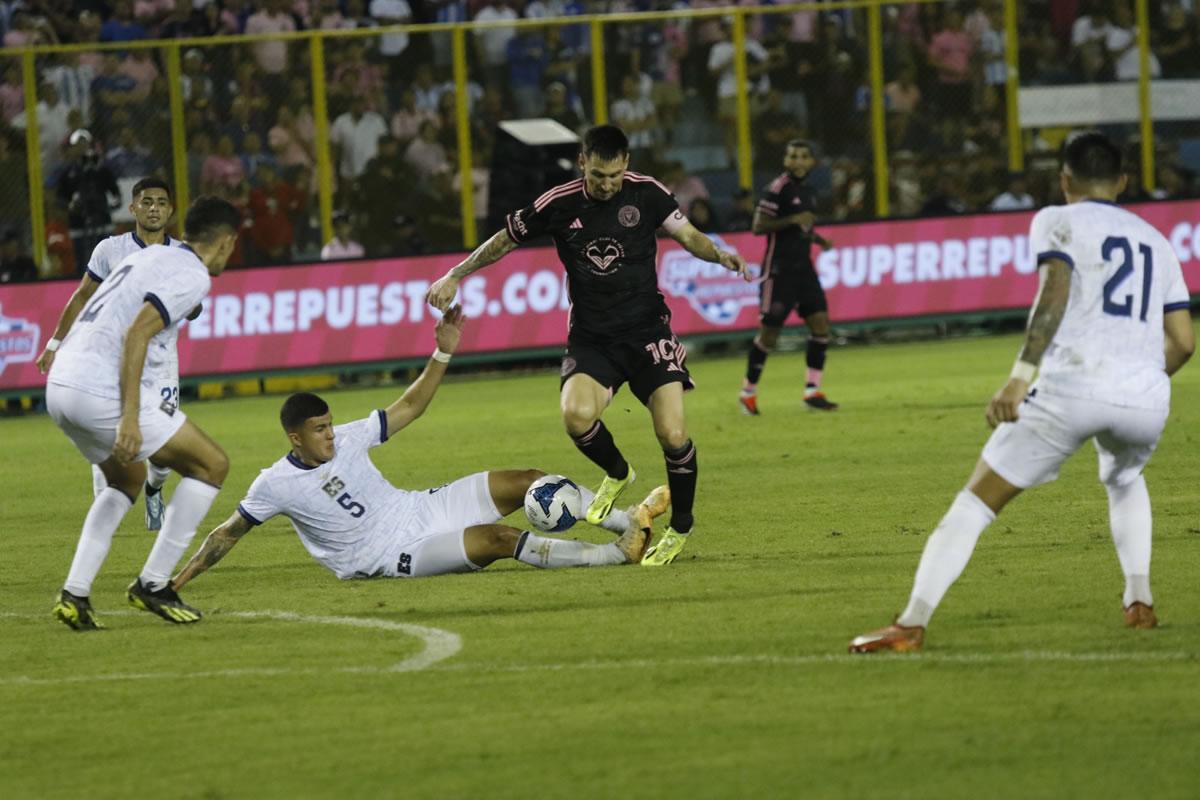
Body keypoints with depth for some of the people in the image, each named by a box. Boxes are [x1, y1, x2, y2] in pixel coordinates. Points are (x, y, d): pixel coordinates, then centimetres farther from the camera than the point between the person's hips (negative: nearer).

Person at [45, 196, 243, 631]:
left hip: (59, 384, 9)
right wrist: (129, 419, -22)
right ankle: (152, 586, 3)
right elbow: (136, 334, -18)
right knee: (211, 464, 2)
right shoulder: (193, 275, -6)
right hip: (100, 390, -9)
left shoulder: (150, 255, 21)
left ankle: (74, 594, 18)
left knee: (127, 480, 30)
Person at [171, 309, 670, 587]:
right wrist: (178, 581, -11)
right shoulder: (275, 485, -13)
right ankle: (618, 552, -28)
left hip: (419, 509, 7)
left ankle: (629, 521, -2)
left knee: (526, 481, -6)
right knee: (500, 539, -26)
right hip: (390, 556, -7)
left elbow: (410, 407, 10)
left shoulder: (347, 440, 1)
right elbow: (227, 535, -6)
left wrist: (443, 355, 0)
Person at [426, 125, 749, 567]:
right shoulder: (558, 205, -6)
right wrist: (454, 276, 4)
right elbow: (504, 241, 7)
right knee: (577, 416, -27)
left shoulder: (647, 193, -5)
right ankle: (617, 473, 8)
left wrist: (719, 254, -21)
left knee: (672, 434, -15)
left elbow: (689, 235, 0)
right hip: (590, 338, 0)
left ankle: (680, 528, 10)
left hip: (647, 331, 0)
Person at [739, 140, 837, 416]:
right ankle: (748, 391, 13)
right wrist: (793, 220, -26)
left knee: (820, 324, -4)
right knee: (769, 332, -3)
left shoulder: (809, 192, 12)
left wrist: (818, 239, 9)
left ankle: (812, 391, 2)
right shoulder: (778, 189, -12)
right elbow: (758, 227, -17)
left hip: (803, 268, 7)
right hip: (779, 269, -7)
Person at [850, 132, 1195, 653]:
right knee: (1125, 482, 38)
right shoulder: (1156, 241, 25)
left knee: (975, 502, 2)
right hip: (1147, 397, 5)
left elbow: (1056, 292, -9)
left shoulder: (1058, 221, 10)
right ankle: (1139, 600, 22)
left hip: (1072, 386, -5)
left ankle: (911, 624, -10)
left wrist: (1021, 376, -16)